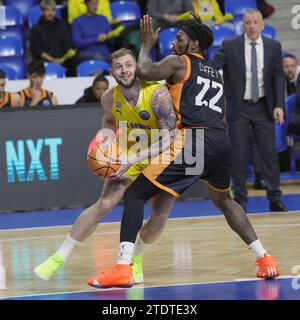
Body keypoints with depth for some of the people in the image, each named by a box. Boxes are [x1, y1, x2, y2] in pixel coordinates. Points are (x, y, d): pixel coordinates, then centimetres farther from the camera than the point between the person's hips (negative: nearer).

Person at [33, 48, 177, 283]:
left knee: (160, 215, -7)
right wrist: (104, 137, -12)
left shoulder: (157, 94, -31)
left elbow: (169, 139, -35)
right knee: (104, 204, -10)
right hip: (131, 154, 2)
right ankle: (59, 258, -4)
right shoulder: (110, 98, -15)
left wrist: (132, 158, -40)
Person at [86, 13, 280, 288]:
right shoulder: (217, 74, 28)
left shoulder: (179, 62, 9)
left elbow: (143, 72, -5)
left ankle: (122, 268, -17)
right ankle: (264, 259, 25)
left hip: (193, 140, -7)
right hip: (222, 142, 7)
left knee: (135, 194, -3)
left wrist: (146, 45, 13)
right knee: (223, 199, 33)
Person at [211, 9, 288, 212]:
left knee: (270, 153, 1)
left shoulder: (273, 47, 3)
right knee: (239, 155, 1)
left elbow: (278, 77, 5)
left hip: (263, 107, 2)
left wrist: (279, 105, -3)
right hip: (238, 108, -2)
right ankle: (240, 199, 8)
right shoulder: (230, 46, -4)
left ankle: (274, 198, 8)